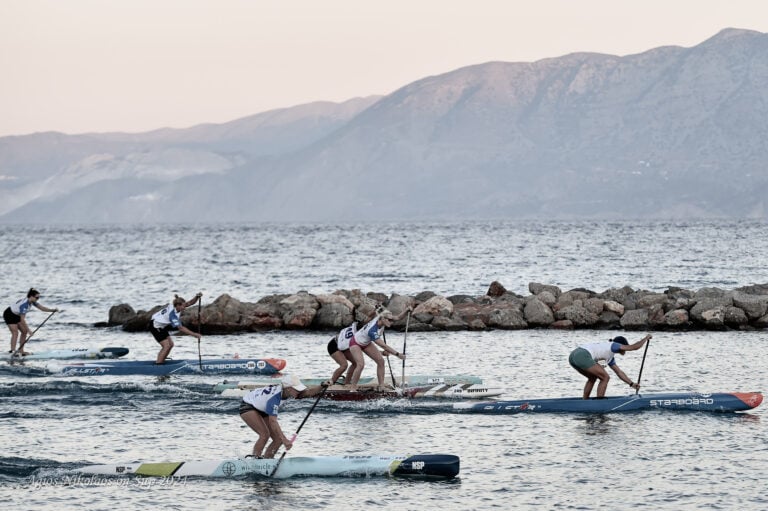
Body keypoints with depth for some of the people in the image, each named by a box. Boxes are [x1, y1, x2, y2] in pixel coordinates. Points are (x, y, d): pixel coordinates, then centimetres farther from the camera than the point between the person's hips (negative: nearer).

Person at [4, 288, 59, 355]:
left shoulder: (32, 302, -10)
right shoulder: (24, 304, -36)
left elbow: (42, 308, -11)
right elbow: (22, 320, -37)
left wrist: (52, 310, -27)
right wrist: (29, 331, -36)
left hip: (16, 315, 9)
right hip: (9, 315, -9)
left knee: (24, 331, 3)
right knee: (15, 333, -19)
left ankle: (21, 351, 6)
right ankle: (12, 351, -21)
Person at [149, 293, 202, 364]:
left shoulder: (174, 305, -8)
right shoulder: (172, 314, -32)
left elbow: (190, 303, -6)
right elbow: (180, 328, -33)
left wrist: (197, 297, -26)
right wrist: (194, 334, -33)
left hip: (161, 326, 10)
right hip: (155, 326, -10)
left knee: (170, 344, 8)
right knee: (167, 346, -15)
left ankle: (159, 361, 13)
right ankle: (157, 365, -14)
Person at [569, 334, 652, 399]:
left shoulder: (610, 358, 32)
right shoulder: (613, 345, 7)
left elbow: (619, 372, 36)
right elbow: (634, 347, 8)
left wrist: (632, 384, 31)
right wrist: (646, 338, 23)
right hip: (583, 357, -10)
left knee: (592, 378, 30)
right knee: (605, 377, 0)